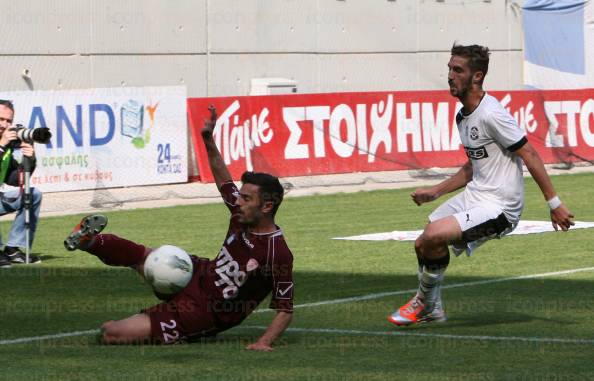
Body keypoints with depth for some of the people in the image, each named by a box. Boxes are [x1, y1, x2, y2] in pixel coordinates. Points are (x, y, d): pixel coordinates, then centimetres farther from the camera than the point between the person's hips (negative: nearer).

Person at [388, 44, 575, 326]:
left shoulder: (491, 115, -20)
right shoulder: (462, 117, 10)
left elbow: (530, 155, -18)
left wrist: (554, 203, -18)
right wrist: (436, 192, 20)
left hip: (499, 207, -10)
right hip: (473, 196, 10)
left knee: (433, 236, -23)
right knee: (422, 244, 11)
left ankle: (424, 300, 1)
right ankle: (432, 309, 32)